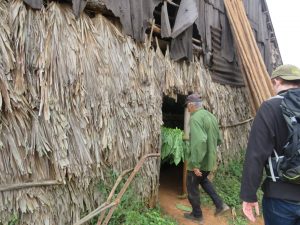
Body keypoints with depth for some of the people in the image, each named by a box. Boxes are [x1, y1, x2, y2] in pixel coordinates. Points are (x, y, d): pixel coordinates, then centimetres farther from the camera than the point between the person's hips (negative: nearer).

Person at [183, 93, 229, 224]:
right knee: (203, 180, 32)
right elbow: (218, 139, 15)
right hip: (210, 159, 9)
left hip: (199, 162, -9)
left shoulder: (195, 118, -21)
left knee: (192, 188, 12)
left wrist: (195, 164, -30)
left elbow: (199, 141, -33)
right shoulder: (211, 116, 7)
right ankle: (220, 205, 26)